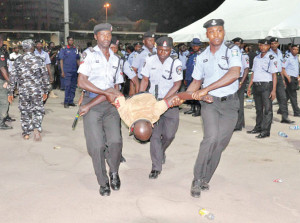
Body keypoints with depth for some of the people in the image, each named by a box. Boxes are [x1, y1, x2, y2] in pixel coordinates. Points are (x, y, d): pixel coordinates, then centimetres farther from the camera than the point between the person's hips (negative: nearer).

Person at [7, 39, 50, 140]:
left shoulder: (18, 61, -1)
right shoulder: (39, 60, -2)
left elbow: (12, 77, 0)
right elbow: (45, 77, 1)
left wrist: (10, 92, 7)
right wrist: (45, 91, 11)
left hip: (23, 91, 1)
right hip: (37, 91, -1)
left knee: (24, 112, 13)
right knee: (38, 111, 10)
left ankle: (26, 133, 20)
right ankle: (37, 128, -12)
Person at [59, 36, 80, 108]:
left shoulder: (76, 49, 11)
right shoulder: (64, 49, -1)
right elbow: (61, 60, -2)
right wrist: (62, 71, -8)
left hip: (74, 71, 5)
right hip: (67, 71, -5)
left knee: (73, 86, 8)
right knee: (67, 86, -6)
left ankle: (71, 101, 16)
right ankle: (66, 102, -1)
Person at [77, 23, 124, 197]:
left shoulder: (116, 58, 17)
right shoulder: (89, 54, 1)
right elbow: (82, 82, -9)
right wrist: (106, 93, -12)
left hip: (111, 103, 3)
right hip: (92, 102, -3)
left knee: (115, 141, -11)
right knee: (97, 145, -3)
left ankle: (114, 172, 17)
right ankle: (103, 182, 15)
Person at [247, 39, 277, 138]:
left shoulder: (271, 58, -4)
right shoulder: (256, 58, 14)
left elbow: (274, 75, -6)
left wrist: (274, 90, -12)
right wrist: (249, 86, 14)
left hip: (266, 85, -6)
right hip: (256, 85, 6)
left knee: (267, 108, -5)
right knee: (258, 108, 13)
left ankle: (265, 130, -4)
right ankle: (258, 127, 22)